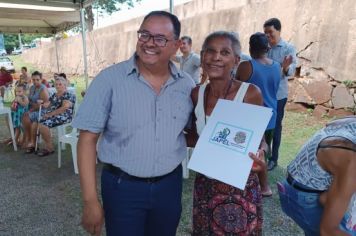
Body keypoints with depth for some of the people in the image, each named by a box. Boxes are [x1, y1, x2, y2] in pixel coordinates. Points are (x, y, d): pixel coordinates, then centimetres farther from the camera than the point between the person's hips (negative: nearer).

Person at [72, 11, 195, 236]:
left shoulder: (187, 85, -2)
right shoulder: (109, 80, -12)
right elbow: (88, 139, -10)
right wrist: (91, 201, -12)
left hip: (170, 185, 4)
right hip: (122, 187, -3)